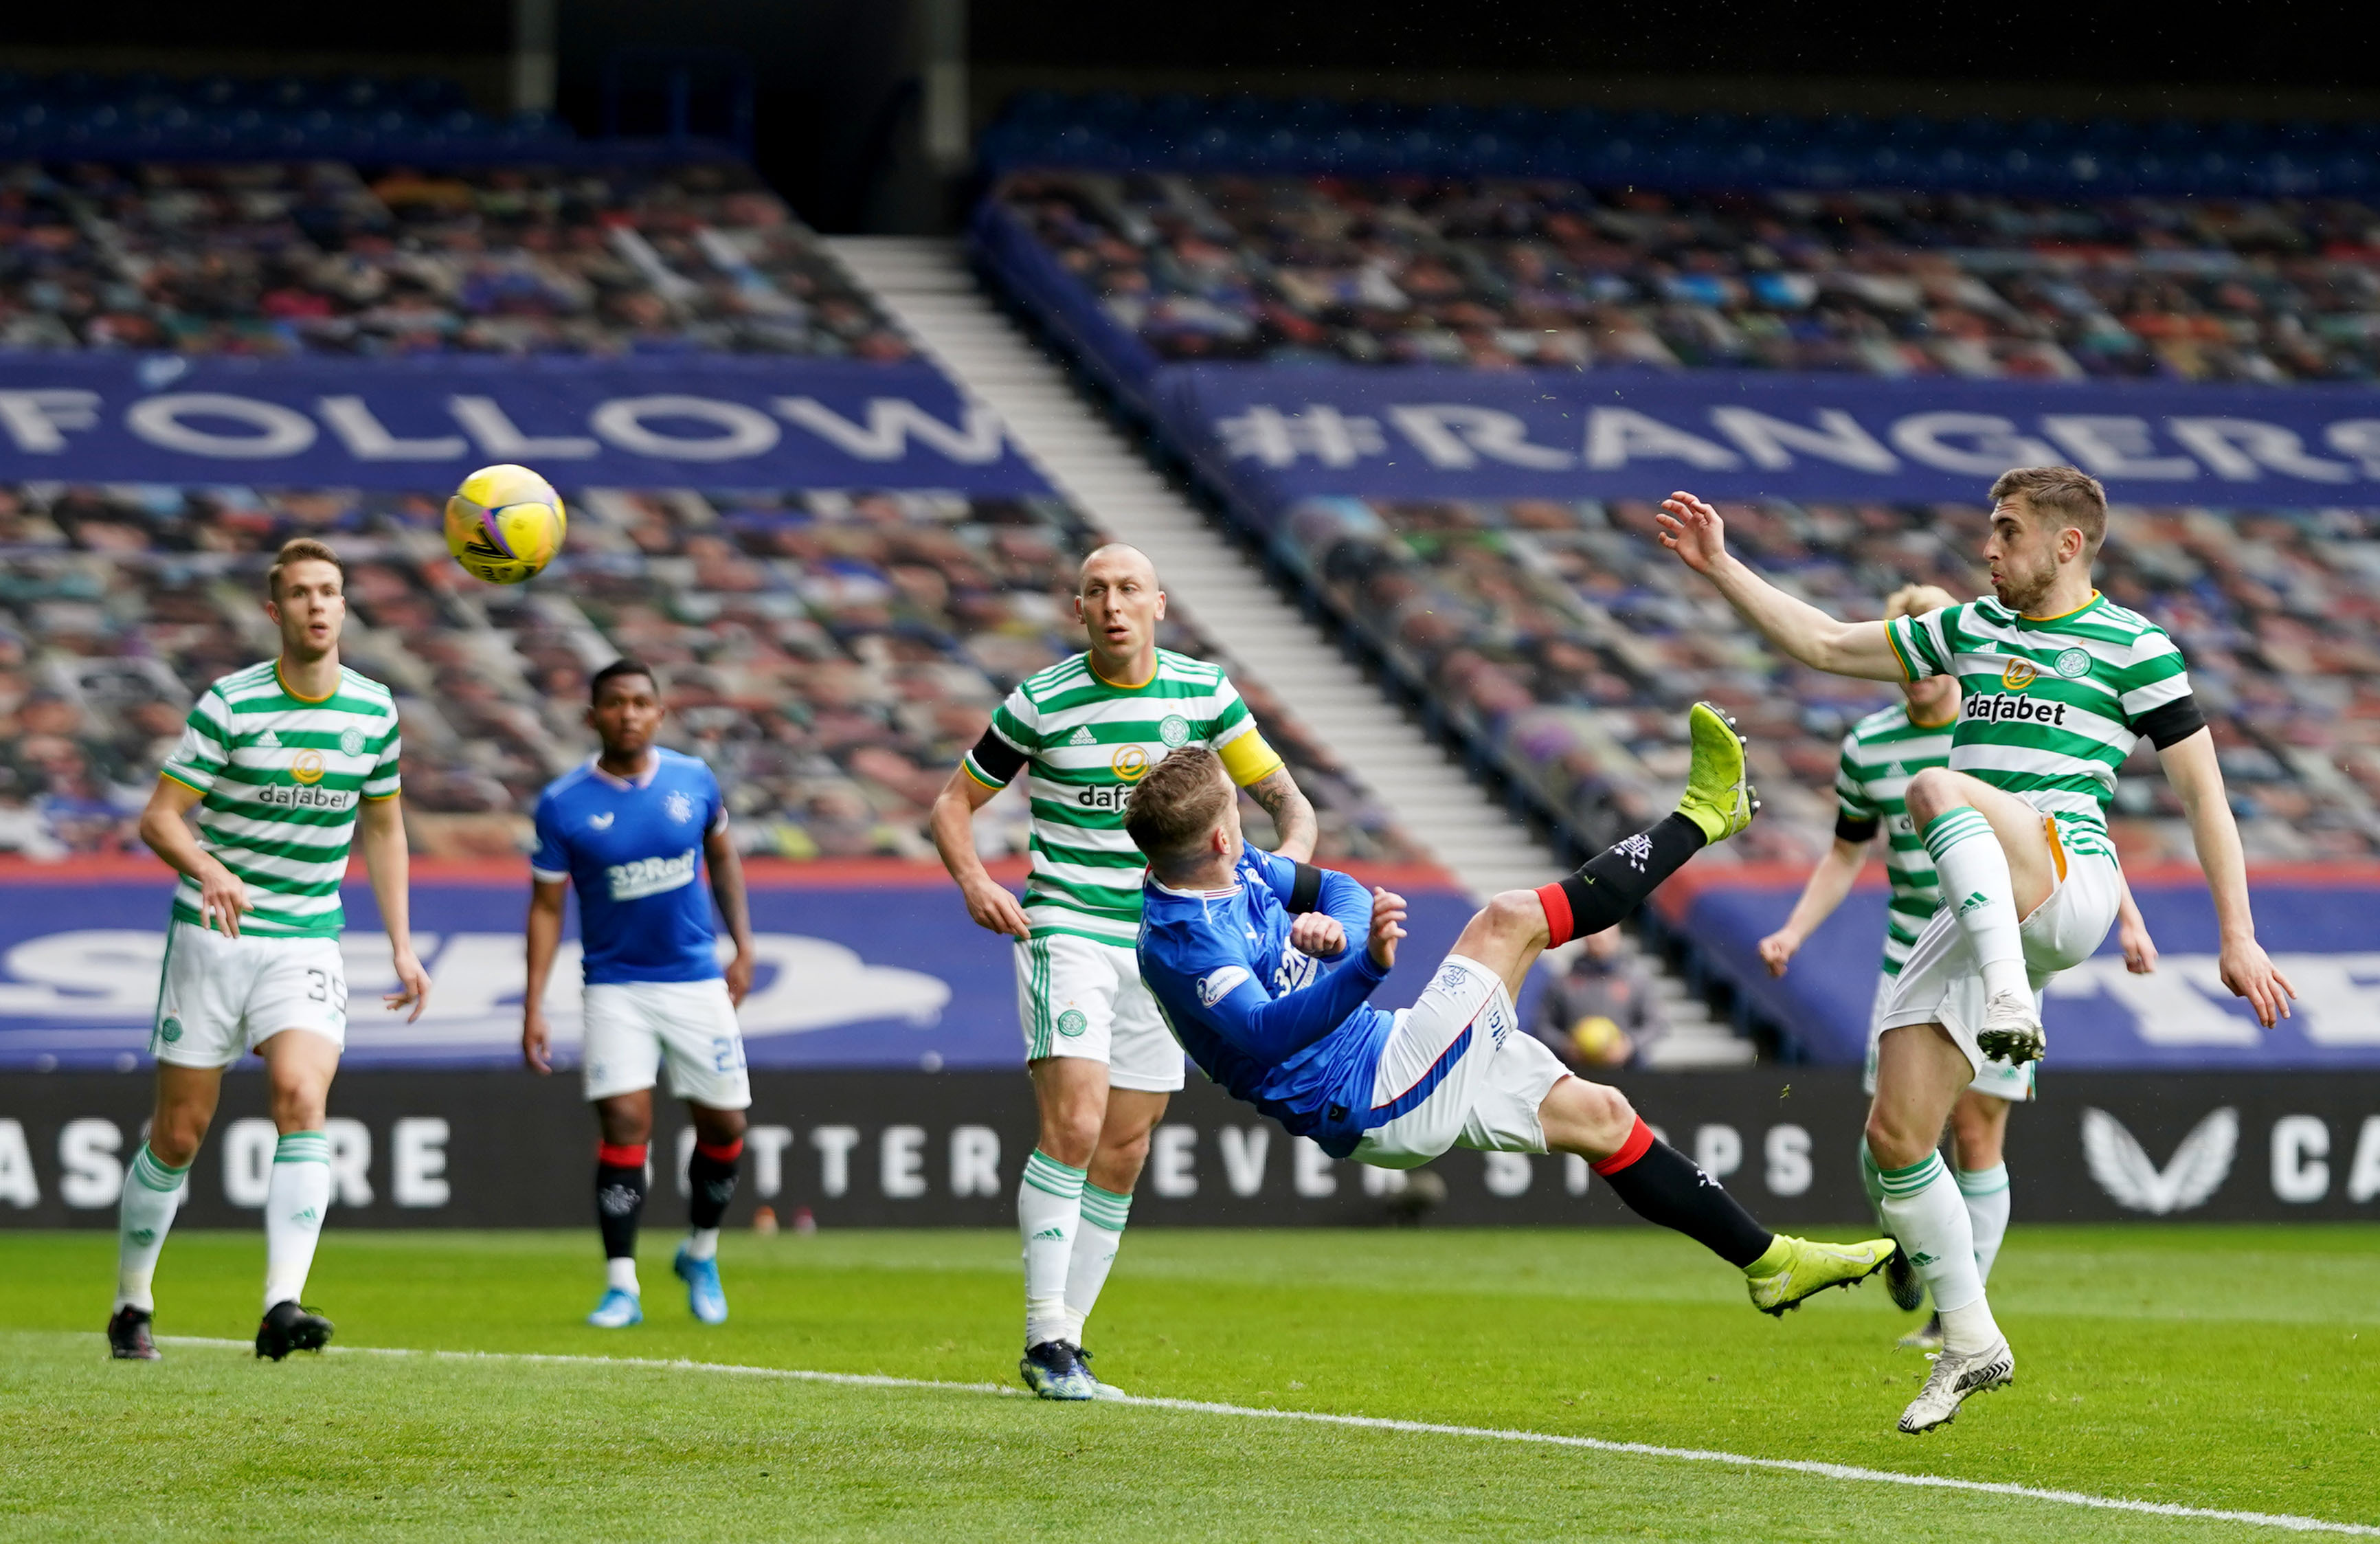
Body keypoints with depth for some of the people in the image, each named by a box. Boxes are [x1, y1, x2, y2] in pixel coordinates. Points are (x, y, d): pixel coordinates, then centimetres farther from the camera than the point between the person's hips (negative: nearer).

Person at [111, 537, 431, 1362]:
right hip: (213, 933, -2)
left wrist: (401, 945, 11)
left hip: (307, 940, 2)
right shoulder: (229, 704, -9)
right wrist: (209, 870, -31)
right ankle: (132, 1305, 22)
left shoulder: (373, 709, 3)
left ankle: (282, 1308, -30)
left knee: (302, 1099, -22)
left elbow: (382, 828, 16)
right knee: (180, 1131, 3)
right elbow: (159, 816, -10)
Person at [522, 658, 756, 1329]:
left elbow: (722, 856, 16)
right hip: (616, 987, -2)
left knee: (724, 1123, 4)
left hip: (697, 980, 2)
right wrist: (534, 1007, -7)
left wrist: (743, 947, 11)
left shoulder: (693, 780, -1)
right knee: (624, 1122, -14)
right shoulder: (563, 804, -8)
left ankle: (701, 1254, 28)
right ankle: (621, 1285, -9)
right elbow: (546, 907, -2)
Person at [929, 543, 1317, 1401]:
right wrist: (974, 881, -14)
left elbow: (1283, 797, 9)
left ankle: (1065, 1339, 13)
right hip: (1068, 932, -4)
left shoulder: (1204, 692, 2)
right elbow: (955, 801, 5)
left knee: (1123, 1155, 4)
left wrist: (1290, 858, -13)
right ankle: (1045, 1338, -18)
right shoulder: (1041, 702, -5)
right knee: (1072, 1127, -20)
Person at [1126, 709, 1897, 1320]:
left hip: (1392, 1057, 10)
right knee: (1509, 922, -12)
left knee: (1598, 1114, 12)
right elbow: (1265, 1033, -39)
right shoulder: (1181, 942, -25)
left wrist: (1333, 926, -10)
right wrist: (1366, 968, -53)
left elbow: (1337, 889, 15)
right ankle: (1701, 817, 5)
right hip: (1368, 1098, -10)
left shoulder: (1236, 870, 4)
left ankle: (1767, 1259, 23)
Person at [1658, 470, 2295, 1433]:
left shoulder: (2130, 645, 4)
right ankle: (1969, 1344, 10)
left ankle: (2011, 1003, -45)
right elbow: (1827, 645, 26)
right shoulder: (1972, 629, 22)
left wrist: (2236, 935, -3)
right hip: (1977, 919, 6)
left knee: (1937, 789, -36)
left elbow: (2200, 787, 2)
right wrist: (1720, 569, 18)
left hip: (2068, 880, -6)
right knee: (1895, 1137, -3)